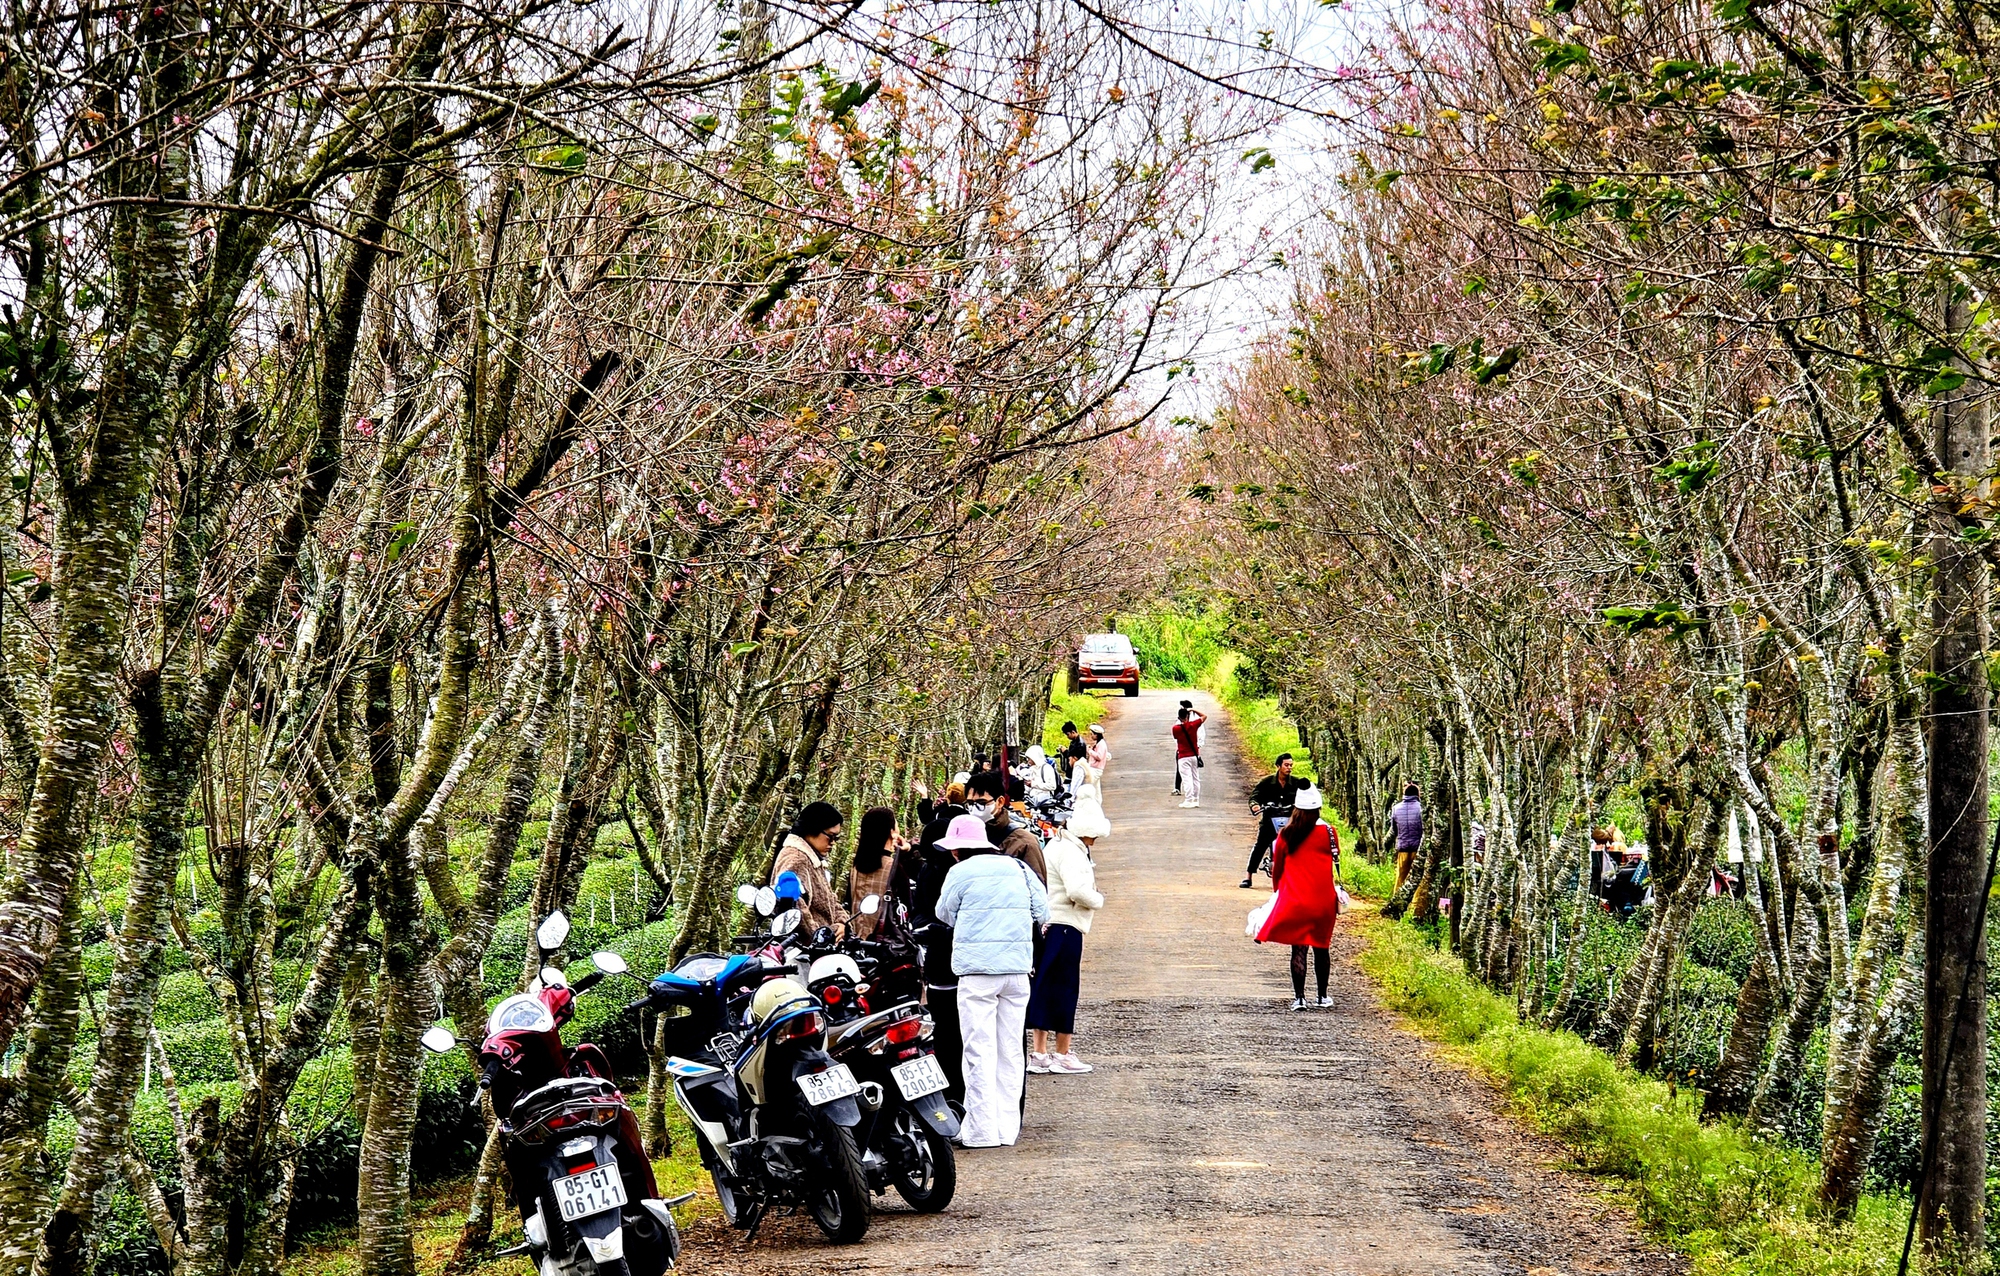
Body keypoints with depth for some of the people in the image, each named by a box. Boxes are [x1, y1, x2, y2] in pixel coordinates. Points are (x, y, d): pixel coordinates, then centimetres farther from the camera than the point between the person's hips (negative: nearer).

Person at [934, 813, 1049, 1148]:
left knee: (980, 1050, -3)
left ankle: (981, 1130, -6)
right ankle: (1007, 1128, 11)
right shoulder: (1018, 868, 9)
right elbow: (1042, 913, 11)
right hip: (1017, 968, 5)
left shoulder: (960, 872, -4)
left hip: (977, 970, -5)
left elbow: (945, 915, 9)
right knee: (1010, 1049, 9)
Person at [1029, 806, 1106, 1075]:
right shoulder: (1071, 852, -16)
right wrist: (1098, 900, -10)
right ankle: (1062, 1055, 6)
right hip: (1065, 927, -9)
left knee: (1044, 988, 11)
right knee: (1064, 989, 0)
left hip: (1046, 925, 9)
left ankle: (1039, 1053, 15)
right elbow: (1078, 891, -28)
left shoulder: (1055, 845, 15)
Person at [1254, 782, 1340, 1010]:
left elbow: (1277, 867, 5)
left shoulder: (1286, 834, -3)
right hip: (1323, 901, 0)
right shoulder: (1327, 831, -5)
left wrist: (1277, 889, 19)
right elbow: (1334, 858, 5)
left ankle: (1299, 997, -3)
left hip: (1294, 900, 0)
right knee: (1321, 946, 14)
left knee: (1298, 948, 2)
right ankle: (1323, 996, 21)